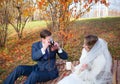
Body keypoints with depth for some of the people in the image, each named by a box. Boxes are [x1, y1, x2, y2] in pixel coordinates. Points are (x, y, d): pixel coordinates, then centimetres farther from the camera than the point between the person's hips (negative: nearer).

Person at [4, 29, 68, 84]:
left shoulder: (54, 44, -6)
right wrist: (44, 48, -35)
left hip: (50, 72, -3)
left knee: (34, 74, -33)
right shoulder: (36, 45, -5)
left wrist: (59, 48, -25)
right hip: (39, 69, 3)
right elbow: (34, 57, -24)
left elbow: (65, 57, -6)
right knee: (19, 68, -16)